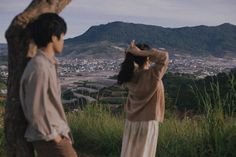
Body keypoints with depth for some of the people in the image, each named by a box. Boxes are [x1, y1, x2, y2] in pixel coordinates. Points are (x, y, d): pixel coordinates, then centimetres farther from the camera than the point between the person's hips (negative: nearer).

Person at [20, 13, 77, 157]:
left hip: (56, 132, 9)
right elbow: (36, 111, -22)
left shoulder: (49, 64, 7)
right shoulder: (39, 69, -23)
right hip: (48, 138, -9)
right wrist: (53, 136, -15)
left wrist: (62, 130, 14)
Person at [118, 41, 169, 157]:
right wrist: (140, 53, -20)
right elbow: (164, 56, -21)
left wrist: (132, 54, 2)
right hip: (147, 122, -6)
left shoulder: (131, 74, -4)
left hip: (131, 121, 6)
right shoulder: (151, 74, -21)